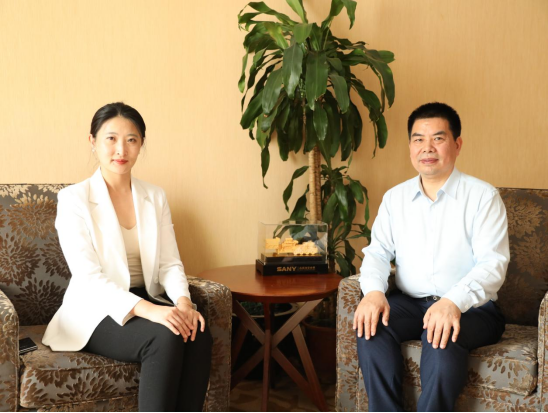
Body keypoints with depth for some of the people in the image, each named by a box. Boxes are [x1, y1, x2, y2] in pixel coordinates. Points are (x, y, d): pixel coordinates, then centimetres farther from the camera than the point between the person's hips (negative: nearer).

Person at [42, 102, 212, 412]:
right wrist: (147, 310, -31)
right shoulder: (74, 199, -9)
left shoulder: (155, 197, 7)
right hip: (96, 312, -4)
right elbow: (88, 277, -18)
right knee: (166, 338, -32)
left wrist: (183, 301, -19)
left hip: (147, 303, 5)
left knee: (199, 335, -27)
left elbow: (170, 263, 4)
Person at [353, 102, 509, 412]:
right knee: (372, 325, -26)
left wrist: (454, 301, -32)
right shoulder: (395, 198, 11)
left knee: (442, 337, -34)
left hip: (471, 308, -3)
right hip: (410, 303, 4)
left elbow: (493, 264, -13)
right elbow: (378, 252, 6)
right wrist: (374, 291, -17)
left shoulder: (483, 197, -3)